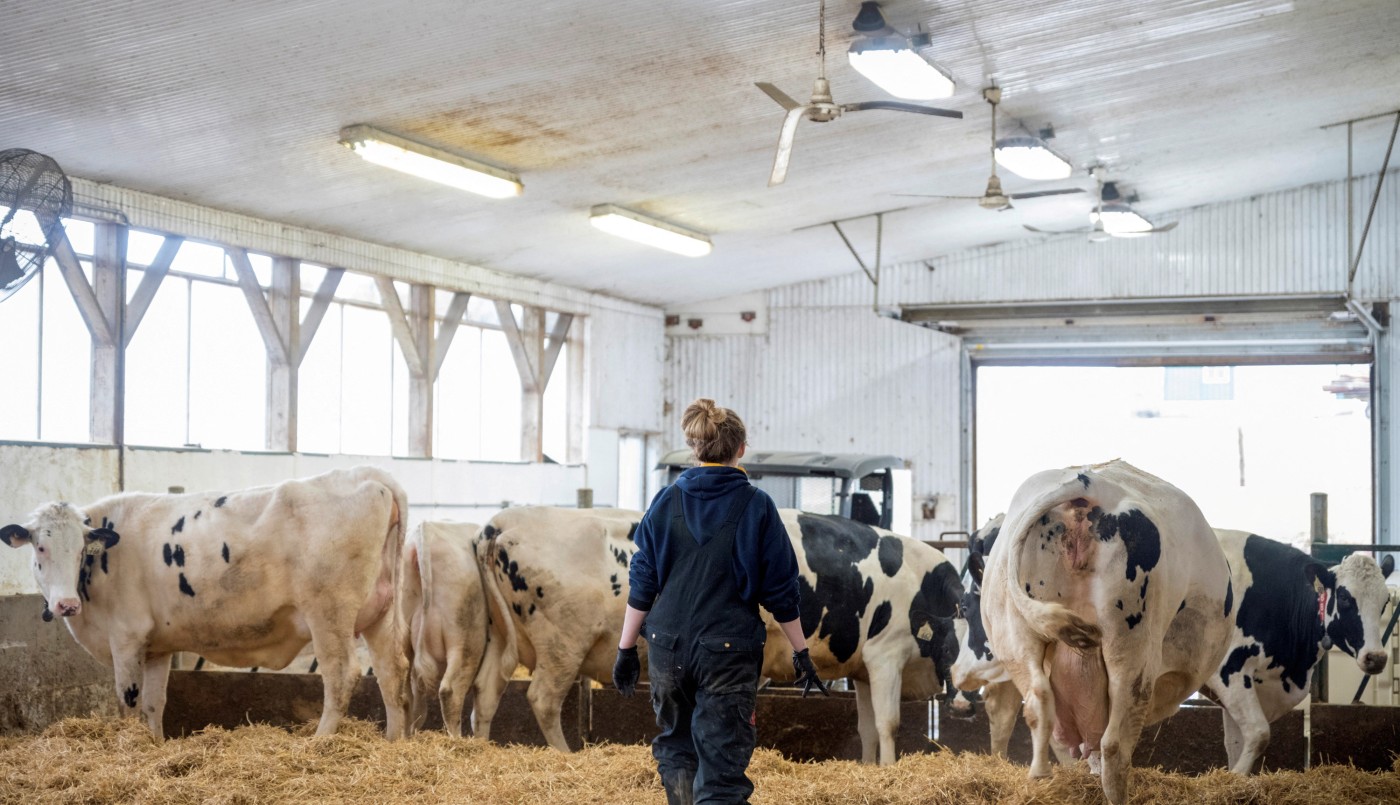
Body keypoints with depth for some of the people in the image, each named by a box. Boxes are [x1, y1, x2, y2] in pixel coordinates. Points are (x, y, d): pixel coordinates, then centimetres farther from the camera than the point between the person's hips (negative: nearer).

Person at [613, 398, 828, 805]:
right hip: (730, 649, -2)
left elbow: (642, 584, 3)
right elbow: (781, 591, 0)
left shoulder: (667, 502, 2)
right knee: (721, 772, -1)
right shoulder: (756, 506, -4)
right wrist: (800, 653, 8)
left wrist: (626, 648, 9)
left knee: (675, 746, 22)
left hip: (669, 645, 2)